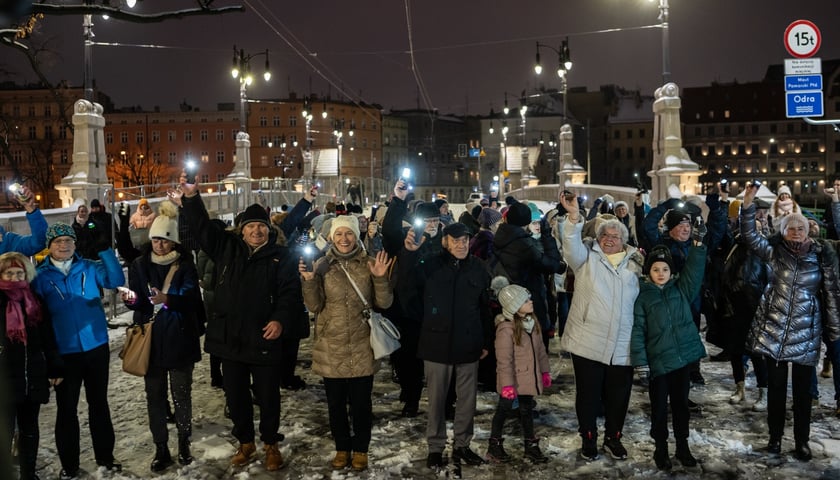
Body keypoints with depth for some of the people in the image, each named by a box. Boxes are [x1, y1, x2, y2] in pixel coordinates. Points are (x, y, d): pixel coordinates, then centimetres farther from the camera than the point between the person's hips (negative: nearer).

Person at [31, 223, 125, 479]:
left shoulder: (89, 268, 0)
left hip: (96, 347, 1)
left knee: (99, 403, 13)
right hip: (64, 352, -1)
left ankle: (105, 457, 27)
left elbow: (116, 280, -15)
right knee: (66, 409, 9)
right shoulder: (41, 276, -3)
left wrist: (106, 250, -28)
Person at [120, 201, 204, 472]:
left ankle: (184, 444, 23)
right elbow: (139, 304, 1)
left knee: (181, 394, 7)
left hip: (180, 340, -2)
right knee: (155, 396, 8)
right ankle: (161, 449, 19)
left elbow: (191, 298, -16)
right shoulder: (140, 265, 4)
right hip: (151, 340, 2)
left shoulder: (185, 266, -4)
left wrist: (167, 299, -34)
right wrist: (132, 300, -22)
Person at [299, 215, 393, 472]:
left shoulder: (368, 264, -2)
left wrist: (380, 278, -20)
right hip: (331, 347, 1)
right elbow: (315, 306, -3)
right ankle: (342, 447, 30)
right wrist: (309, 281, -19)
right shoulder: (322, 265, 0)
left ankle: (360, 448, 26)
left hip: (361, 347, -1)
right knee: (336, 402, 12)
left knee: (361, 402, 8)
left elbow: (384, 303, -4)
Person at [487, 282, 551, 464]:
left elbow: (540, 349, 11)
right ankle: (494, 445, 24)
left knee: (527, 410, 18)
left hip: (528, 378, 7)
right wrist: (507, 384, -22)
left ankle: (531, 445, 31)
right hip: (512, 380, -7)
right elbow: (504, 360, -22)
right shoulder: (506, 328, -24)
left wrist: (544, 371, 13)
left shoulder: (532, 322, 1)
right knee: (504, 410, 8)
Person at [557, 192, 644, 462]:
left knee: (618, 395, 12)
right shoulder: (587, 257, 2)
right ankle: (588, 439, 26)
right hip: (588, 342, -3)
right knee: (588, 394, 8)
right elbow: (572, 244, -19)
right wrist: (574, 216, -32)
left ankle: (613, 438, 33)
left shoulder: (634, 264, 12)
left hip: (622, 346, 3)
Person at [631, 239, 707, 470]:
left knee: (681, 403, 14)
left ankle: (682, 446, 28)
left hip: (682, 357, 3)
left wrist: (698, 243, -20)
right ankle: (661, 448, 23)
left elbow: (694, 269, -7)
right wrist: (640, 361, -13)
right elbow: (638, 330, -7)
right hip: (658, 361, -3)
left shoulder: (680, 289, 6)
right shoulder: (642, 295, -5)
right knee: (659, 406, 8)